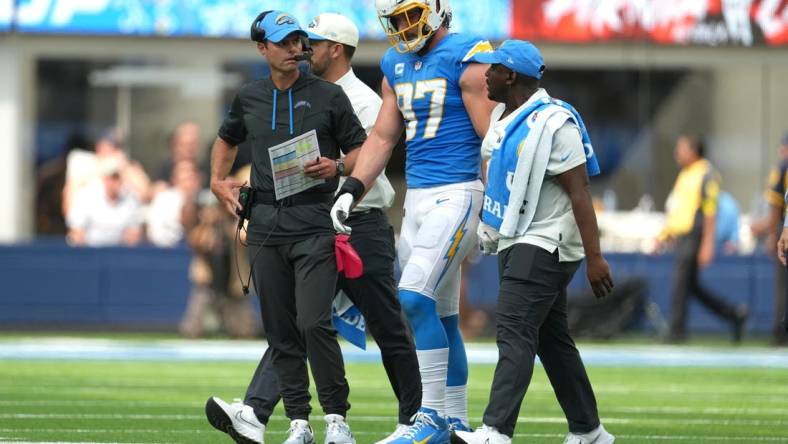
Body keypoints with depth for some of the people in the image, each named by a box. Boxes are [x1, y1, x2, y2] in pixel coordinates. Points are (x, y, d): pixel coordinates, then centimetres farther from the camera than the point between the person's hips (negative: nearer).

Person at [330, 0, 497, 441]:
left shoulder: (466, 59, -10)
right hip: (417, 198, 8)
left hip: (457, 194, -8)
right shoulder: (396, 66, 14)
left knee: (415, 299, -18)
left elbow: (491, 139, -12)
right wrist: (351, 190, 5)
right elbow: (382, 138, 17)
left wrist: (493, 209, -15)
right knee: (440, 317, 10)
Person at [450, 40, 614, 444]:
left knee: (514, 331, -19)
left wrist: (594, 257, -23)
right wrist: (490, 228, 29)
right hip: (515, 242, 10)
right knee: (551, 339, 13)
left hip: (544, 244, -10)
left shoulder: (553, 123, -17)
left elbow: (579, 193, -20)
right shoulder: (503, 116, 12)